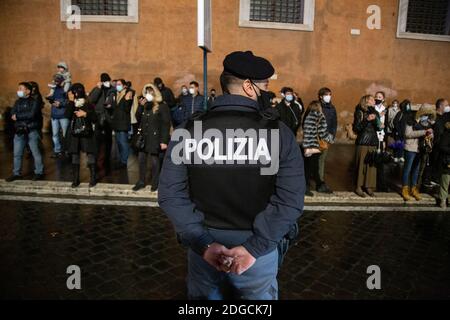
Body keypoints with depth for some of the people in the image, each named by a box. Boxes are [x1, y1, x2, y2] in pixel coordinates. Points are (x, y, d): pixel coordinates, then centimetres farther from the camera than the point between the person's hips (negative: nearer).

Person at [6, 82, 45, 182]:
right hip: (19, 131, 6)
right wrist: (25, 116, -15)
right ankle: (16, 173, 19)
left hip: (32, 131, -5)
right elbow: (13, 115, 1)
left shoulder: (34, 102, -3)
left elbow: (31, 114, -18)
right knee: (17, 153, 9)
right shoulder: (17, 102, 13)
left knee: (36, 153, 1)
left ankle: (39, 173, 10)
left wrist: (18, 116, -9)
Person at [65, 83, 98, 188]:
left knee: (90, 156, -1)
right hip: (74, 135, 2)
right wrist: (71, 101, -15)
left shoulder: (89, 106, -1)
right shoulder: (71, 105, 4)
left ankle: (93, 178, 10)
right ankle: (75, 180, 16)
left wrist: (85, 114, -17)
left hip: (87, 134, -2)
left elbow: (95, 119, -4)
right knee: (75, 157, 7)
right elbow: (67, 116, -15)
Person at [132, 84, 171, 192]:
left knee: (155, 160, 2)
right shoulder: (144, 105, 12)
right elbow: (138, 119, 7)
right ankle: (141, 181, 23)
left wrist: (164, 140, -17)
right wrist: (140, 106, -5)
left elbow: (166, 124, -11)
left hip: (155, 137, -5)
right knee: (141, 159, 8)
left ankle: (155, 183, 17)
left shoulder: (162, 106, -6)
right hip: (143, 137, 6)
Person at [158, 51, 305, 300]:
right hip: (257, 247, -1)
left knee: (204, 296, 27)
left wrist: (203, 243, -11)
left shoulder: (188, 130, -8)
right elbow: (290, 200, -19)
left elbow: (170, 194, -11)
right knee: (259, 297, 26)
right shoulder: (278, 133, -12)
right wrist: (253, 248, -16)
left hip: (203, 243, 2)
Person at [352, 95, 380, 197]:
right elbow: (356, 128, -8)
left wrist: (375, 119, -7)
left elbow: (378, 127, 11)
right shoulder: (360, 112, 1)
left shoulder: (374, 113, 16)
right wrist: (367, 120, -18)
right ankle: (358, 187, 2)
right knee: (361, 164, -5)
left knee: (372, 165, 1)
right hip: (363, 142, -5)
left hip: (373, 142, 5)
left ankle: (369, 186, 9)